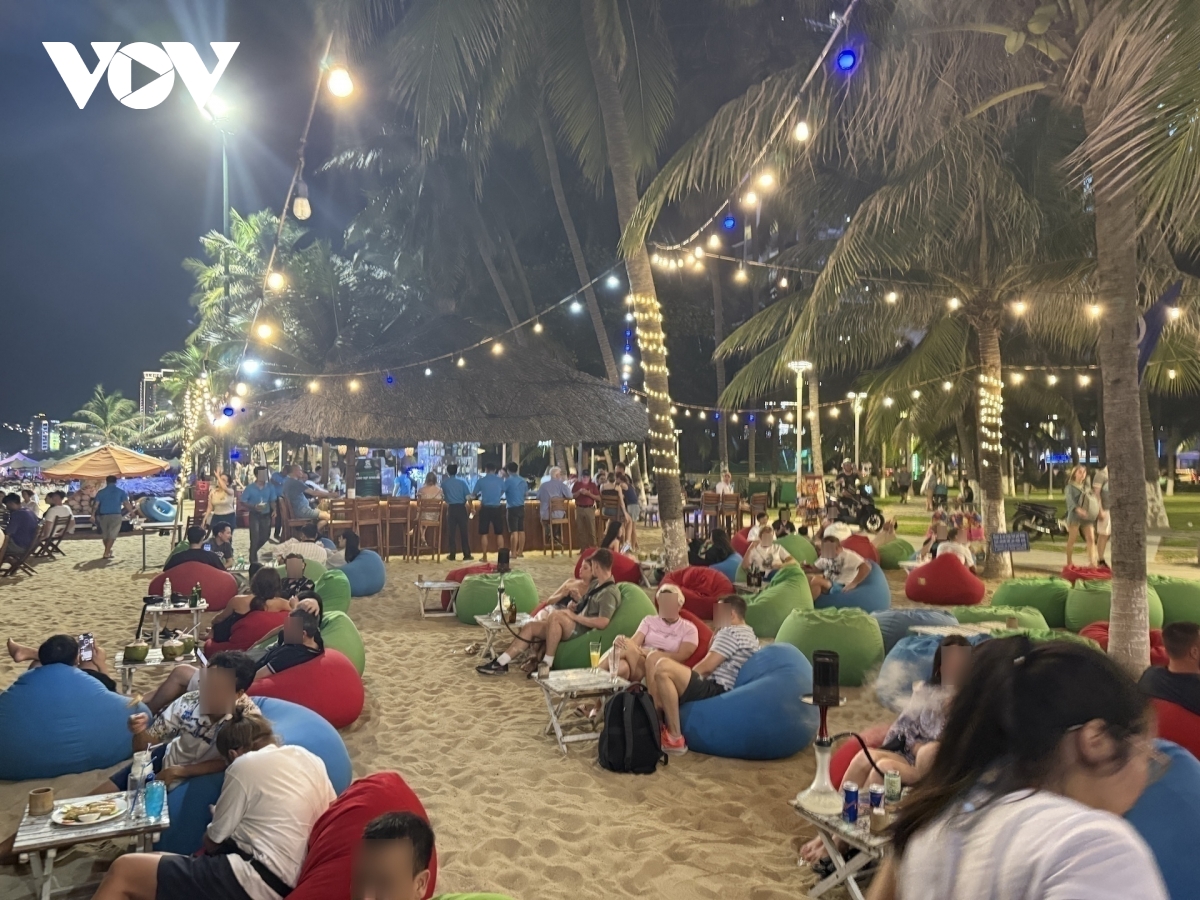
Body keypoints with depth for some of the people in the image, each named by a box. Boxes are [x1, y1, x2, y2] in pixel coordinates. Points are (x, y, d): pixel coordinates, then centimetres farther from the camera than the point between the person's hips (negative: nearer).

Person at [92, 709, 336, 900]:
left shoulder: (245, 764, -3)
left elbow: (214, 839, 6)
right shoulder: (310, 758, 13)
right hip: (285, 878, 9)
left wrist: (205, 846, 30)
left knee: (123, 870, -5)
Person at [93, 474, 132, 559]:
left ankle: (108, 551, 34)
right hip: (115, 515, -2)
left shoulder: (101, 492, 5)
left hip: (103, 515, 2)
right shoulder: (121, 492, 2)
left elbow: (95, 505, 1)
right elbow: (127, 504, -3)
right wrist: (132, 512, 11)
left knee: (105, 534, 18)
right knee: (112, 534, -1)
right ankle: (106, 553, -10)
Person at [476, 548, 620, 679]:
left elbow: (603, 622, -29)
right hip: (573, 626, 10)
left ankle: (547, 663, -24)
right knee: (531, 626, 0)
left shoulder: (609, 593, -17)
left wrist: (575, 616, -21)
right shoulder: (596, 583, 13)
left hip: (583, 630, -10)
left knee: (555, 615, -35)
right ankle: (501, 663, 0)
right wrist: (572, 606, 2)